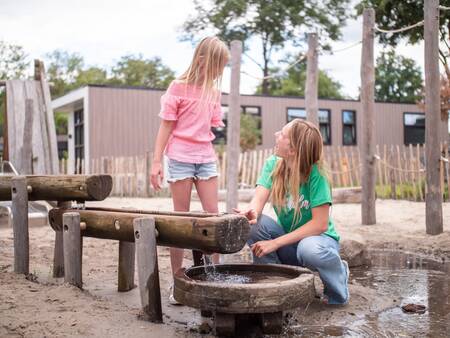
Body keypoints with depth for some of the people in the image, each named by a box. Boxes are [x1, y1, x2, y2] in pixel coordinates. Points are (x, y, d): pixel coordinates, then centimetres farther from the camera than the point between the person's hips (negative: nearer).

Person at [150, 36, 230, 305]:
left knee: (214, 215, 2)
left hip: (206, 157, 5)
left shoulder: (214, 91, 10)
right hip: (181, 157, -5)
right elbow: (167, 125, -5)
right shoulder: (179, 87, -5)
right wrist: (156, 162, -9)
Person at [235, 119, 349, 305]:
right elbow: (259, 199, -20)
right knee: (254, 223, -23)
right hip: (288, 238, 4)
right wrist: (251, 212, -46)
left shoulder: (315, 174, -22)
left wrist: (275, 243, -28)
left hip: (317, 237, -4)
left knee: (310, 249, -38)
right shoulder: (273, 164, -8)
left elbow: (320, 224, -24)